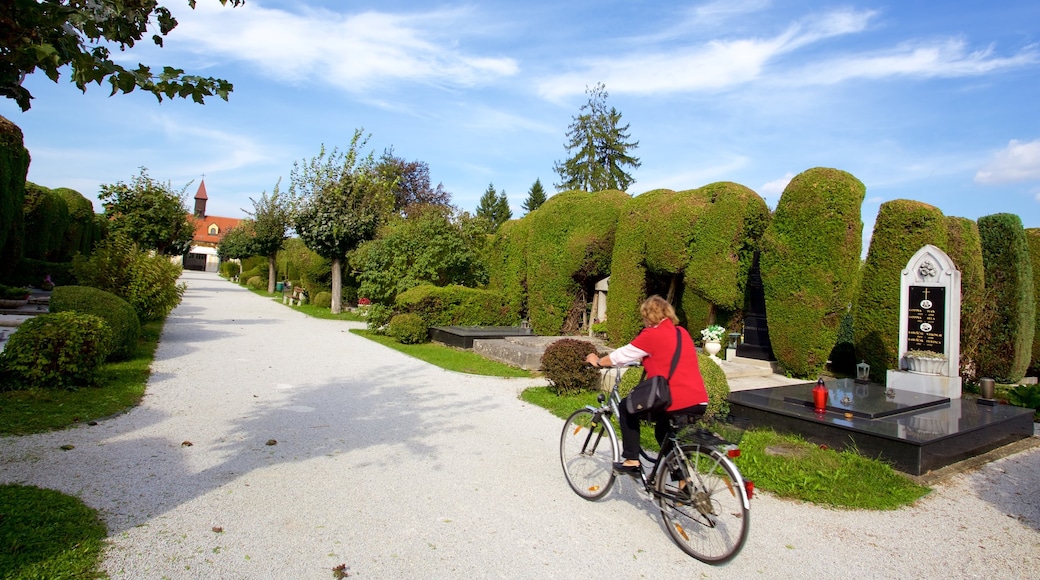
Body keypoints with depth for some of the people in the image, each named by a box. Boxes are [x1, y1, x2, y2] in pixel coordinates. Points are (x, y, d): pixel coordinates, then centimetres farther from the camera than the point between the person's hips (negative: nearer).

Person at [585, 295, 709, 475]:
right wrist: (647, 359, 46)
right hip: (699, 403, 7)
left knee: (627, 408, 15)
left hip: (674, 403, -7)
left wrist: (597, 361, 17)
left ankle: (631, 461, 15)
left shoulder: (651, 335, -7)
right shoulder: (682, 333, 14)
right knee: (663, 431, 31)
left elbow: (621, 356, 0)